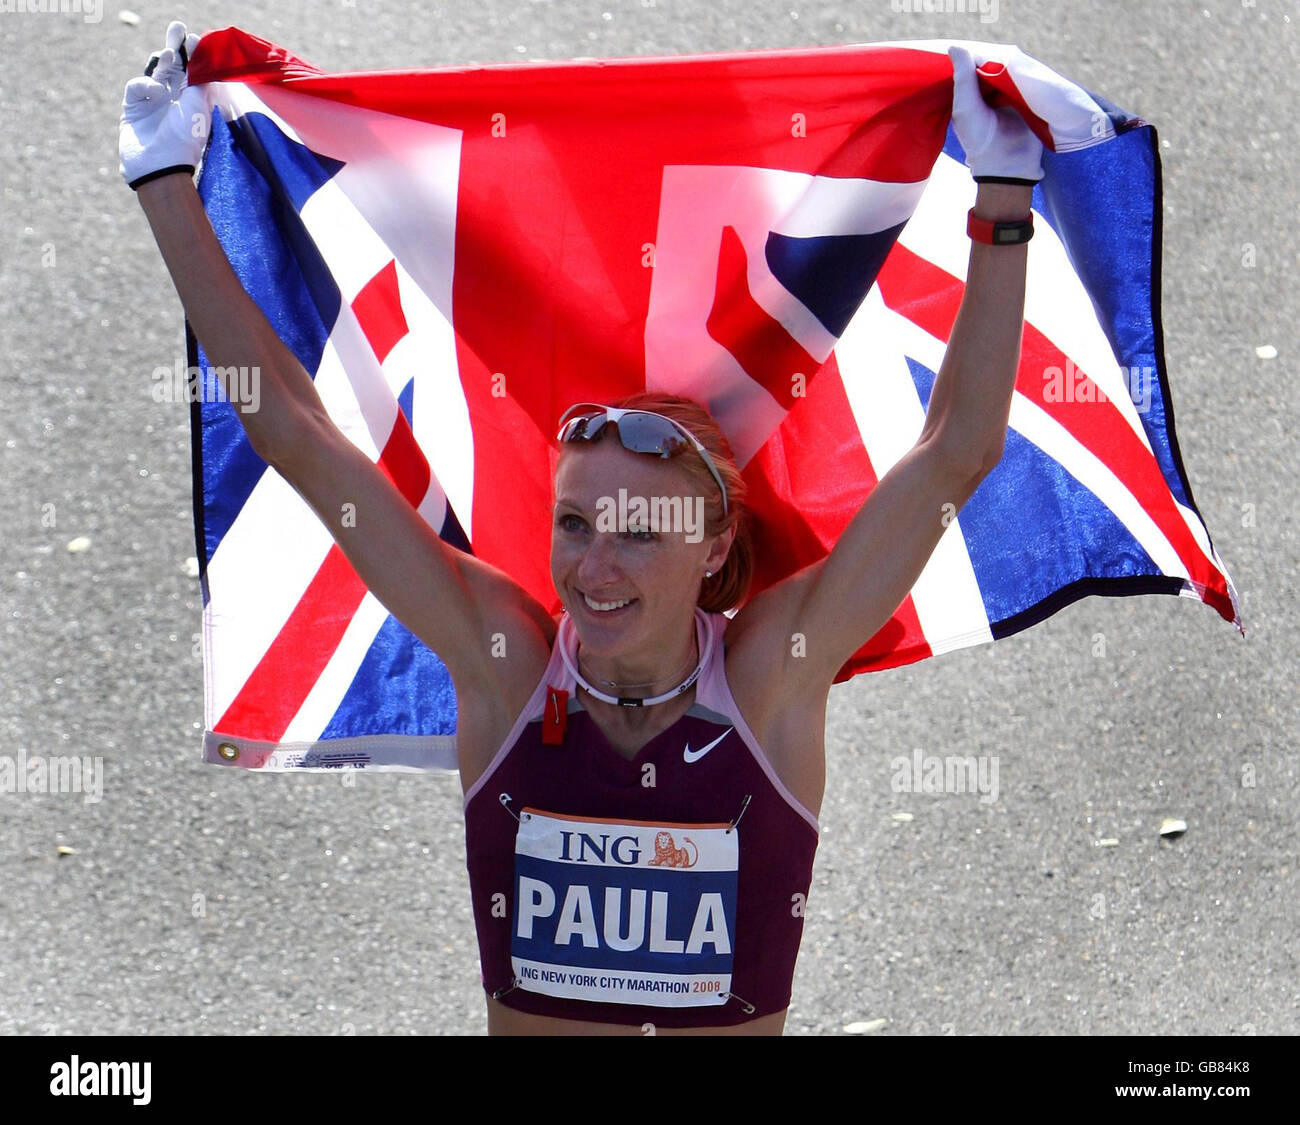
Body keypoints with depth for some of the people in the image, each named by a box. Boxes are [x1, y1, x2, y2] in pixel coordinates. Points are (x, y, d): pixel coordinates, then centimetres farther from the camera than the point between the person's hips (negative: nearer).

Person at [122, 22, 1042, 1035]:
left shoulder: (772, 675, -7)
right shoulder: (504, 661, -4)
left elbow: (957, 452, -6)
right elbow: (298, 436, -2)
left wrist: (1002, 201, -8)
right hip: (525, 1023, 0)